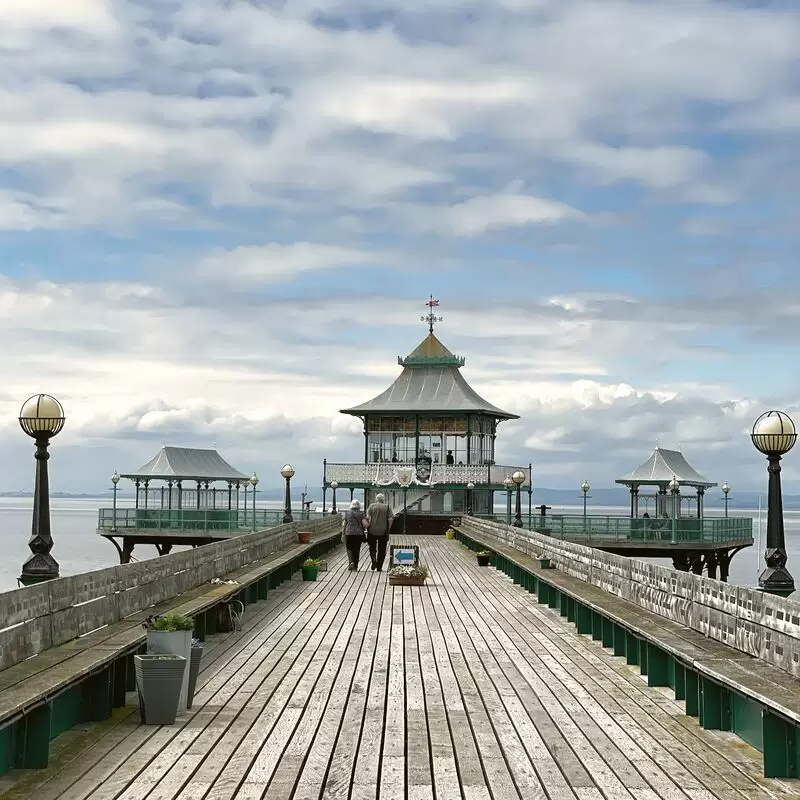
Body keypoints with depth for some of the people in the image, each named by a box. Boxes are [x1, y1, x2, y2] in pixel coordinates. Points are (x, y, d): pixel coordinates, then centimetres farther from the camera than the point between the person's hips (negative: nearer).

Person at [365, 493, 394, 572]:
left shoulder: (371, 506, 1)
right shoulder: (387, 507, 2)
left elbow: (368, 517, -9)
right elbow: (391, 519, -5)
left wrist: (368, 525, 1)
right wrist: (388, 529, 5)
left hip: (372, 531, 0)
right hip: (383, 532, 0)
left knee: (372, 548, 15)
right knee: (381, 550, 9)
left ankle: (373, 560, -9)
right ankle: (379, 567, 8)